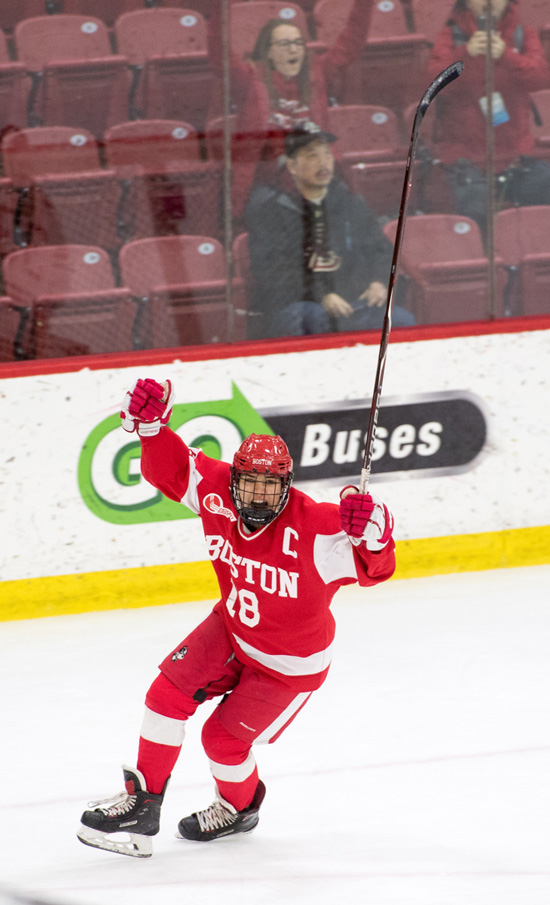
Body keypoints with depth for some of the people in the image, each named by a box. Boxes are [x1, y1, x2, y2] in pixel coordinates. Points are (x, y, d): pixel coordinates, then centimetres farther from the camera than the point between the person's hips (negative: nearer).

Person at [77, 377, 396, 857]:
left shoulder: (316, 529, -35)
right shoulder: (218, 493, -19)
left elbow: (375, 568, -38)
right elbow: (170, 469, -6)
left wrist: (373, 534, -60)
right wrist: (150, 426, -25)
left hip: (290, 663, -5)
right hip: (233, 630, 5)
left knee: (223, 737, 2)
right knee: (168, 692, -7)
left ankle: (240, 808, 35)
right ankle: (144, 803, 7)